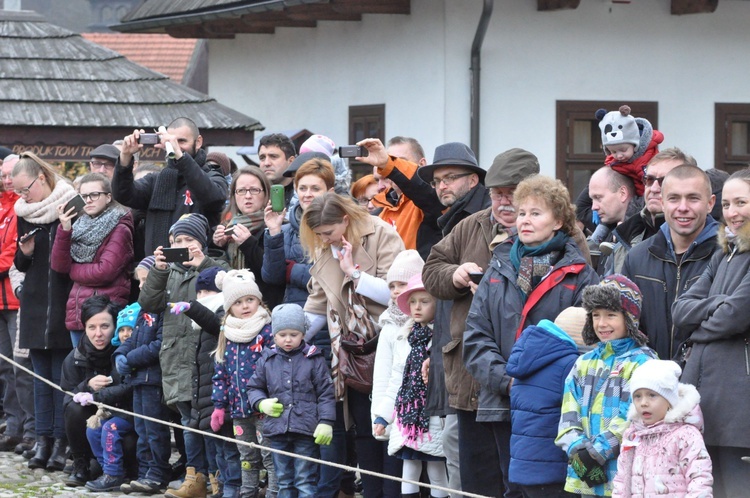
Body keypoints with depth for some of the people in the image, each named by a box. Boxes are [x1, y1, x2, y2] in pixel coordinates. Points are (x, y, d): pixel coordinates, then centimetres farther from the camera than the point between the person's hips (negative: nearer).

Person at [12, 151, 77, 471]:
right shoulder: (23, 214, 10)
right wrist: (24, 253, -3)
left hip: (64, 303, -5)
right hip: (36, 305, 5)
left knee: (62, 372, -4)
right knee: (41, 375, 6)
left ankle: (61, 442, 0)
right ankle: (43, 440, 8)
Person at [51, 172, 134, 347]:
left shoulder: (119, 229, -3)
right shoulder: (80, 226, 16)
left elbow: (105, 272, -13)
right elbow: (59, 265, 7)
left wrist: (73, 271, 1)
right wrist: (64, 230, -5)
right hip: (77, 313, 7)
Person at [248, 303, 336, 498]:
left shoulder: (314, 359, -1)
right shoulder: (267, 361, 8)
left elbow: (326, 393, -2)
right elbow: (254, 388, 17)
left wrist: (326, 422, -9)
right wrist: (262, 403, -3)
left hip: (306, 430, -4)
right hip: (277, 430, 4)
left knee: (306, 480, -2)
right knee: (284, 480, 12)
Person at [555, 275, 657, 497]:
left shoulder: (642, 361, -3)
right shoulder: (584, 363, 17)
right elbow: (569, 415, 10)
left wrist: (597, 452, -17)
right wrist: (578, 451, -8)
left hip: (624, 477, -6)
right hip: (586, 479, 6)